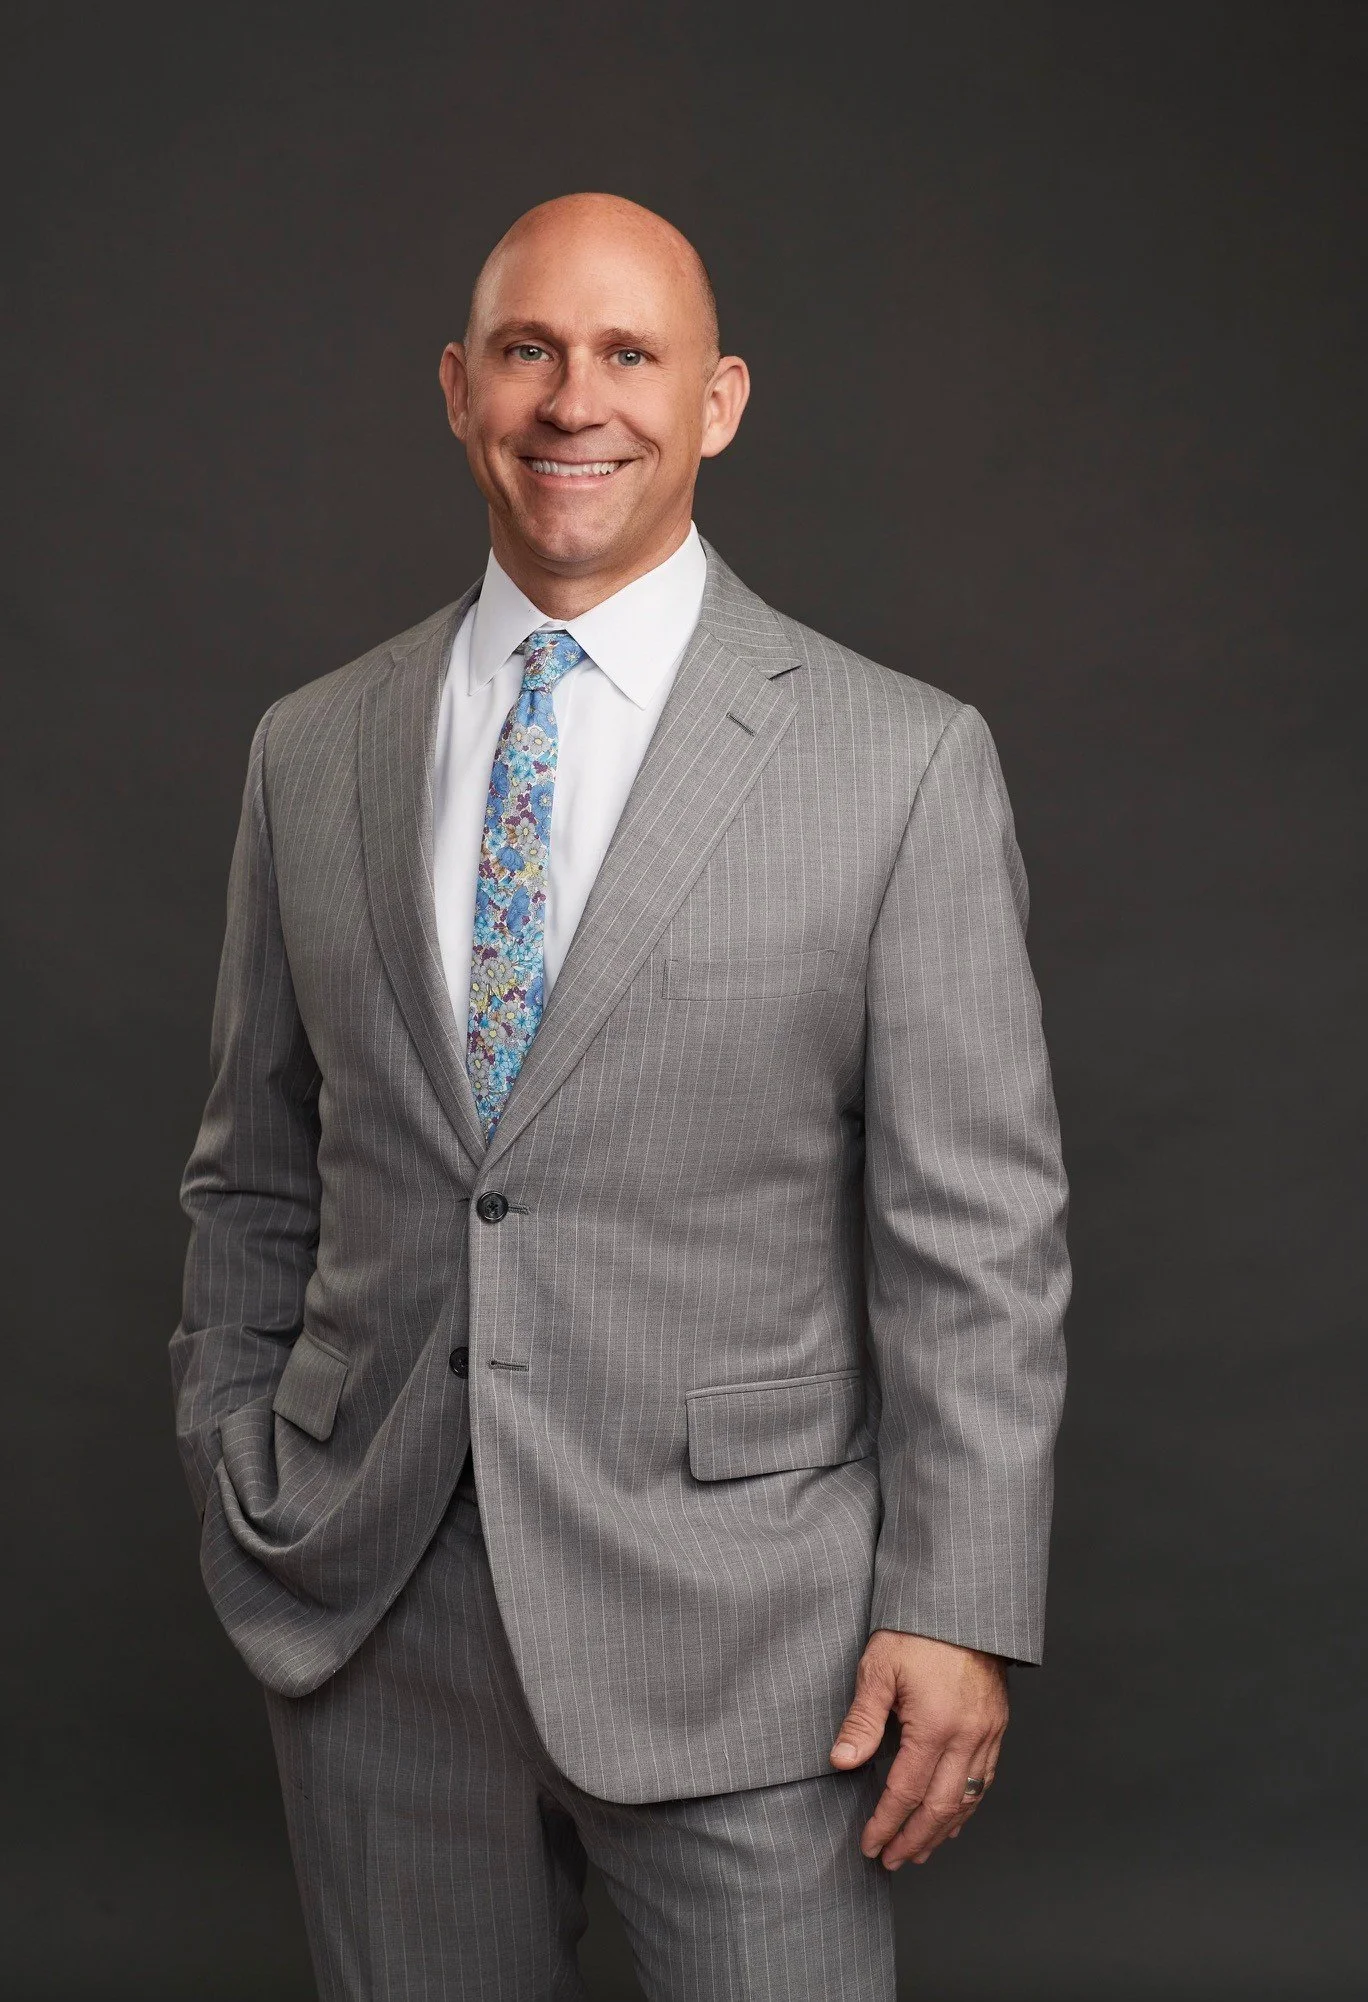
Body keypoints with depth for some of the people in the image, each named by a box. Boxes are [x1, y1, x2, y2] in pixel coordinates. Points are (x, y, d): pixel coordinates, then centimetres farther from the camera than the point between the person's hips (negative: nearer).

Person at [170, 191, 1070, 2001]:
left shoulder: (902, 760, -5)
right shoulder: (312, 752, 7)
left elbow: (976, 1233, -6)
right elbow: (256, 1180, 13)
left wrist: (956, 1613, -10)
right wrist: (235, 1491, 8)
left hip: (739, 1640, -3)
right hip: (368, 1627, 3)